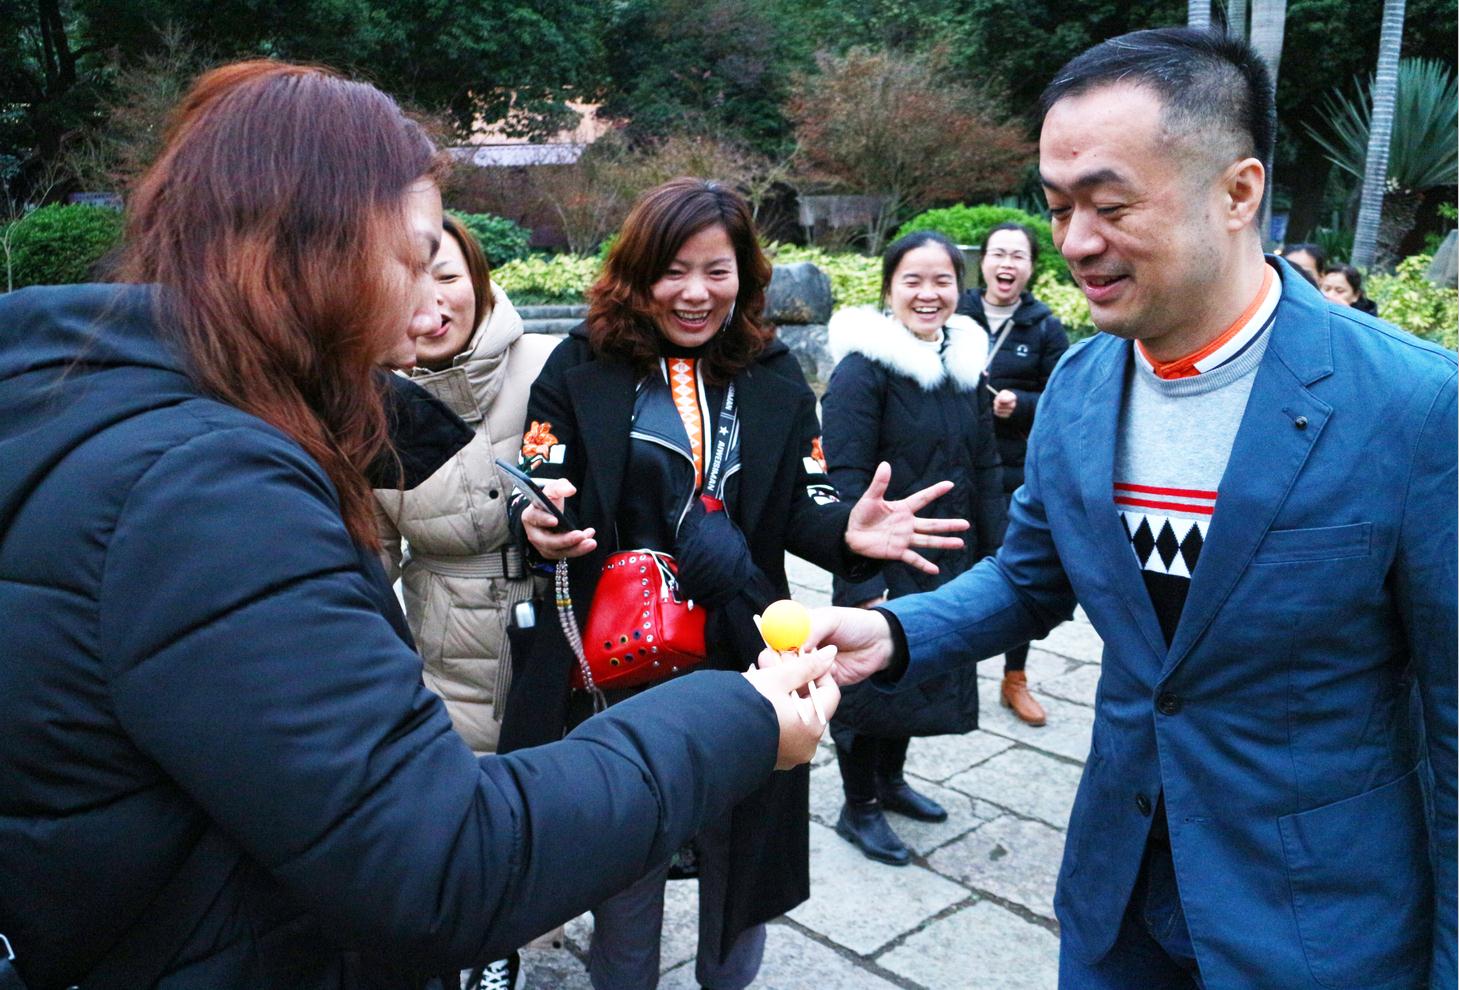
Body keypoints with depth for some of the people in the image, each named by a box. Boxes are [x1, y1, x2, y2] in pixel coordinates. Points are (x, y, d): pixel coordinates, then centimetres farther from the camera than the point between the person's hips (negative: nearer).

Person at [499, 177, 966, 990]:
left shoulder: (774, 375, 3)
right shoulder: (583, 366, -4)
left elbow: (802, 504, 3)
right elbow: (540, 493, -6)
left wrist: (848, 530, -18)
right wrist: (540, 523, -29)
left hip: (744, 658, 2)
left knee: (740, 852, 17)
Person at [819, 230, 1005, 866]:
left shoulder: (967, 364, 6)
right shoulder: (863, 367, -14)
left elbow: (984, 468, 11)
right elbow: (846, 480, -18)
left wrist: (997, 559, 7)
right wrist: (863, 584, -21)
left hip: (949, 562, 7)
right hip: (883, 563, -6)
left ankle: (889, 778, 41)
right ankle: (858, 807, 26)